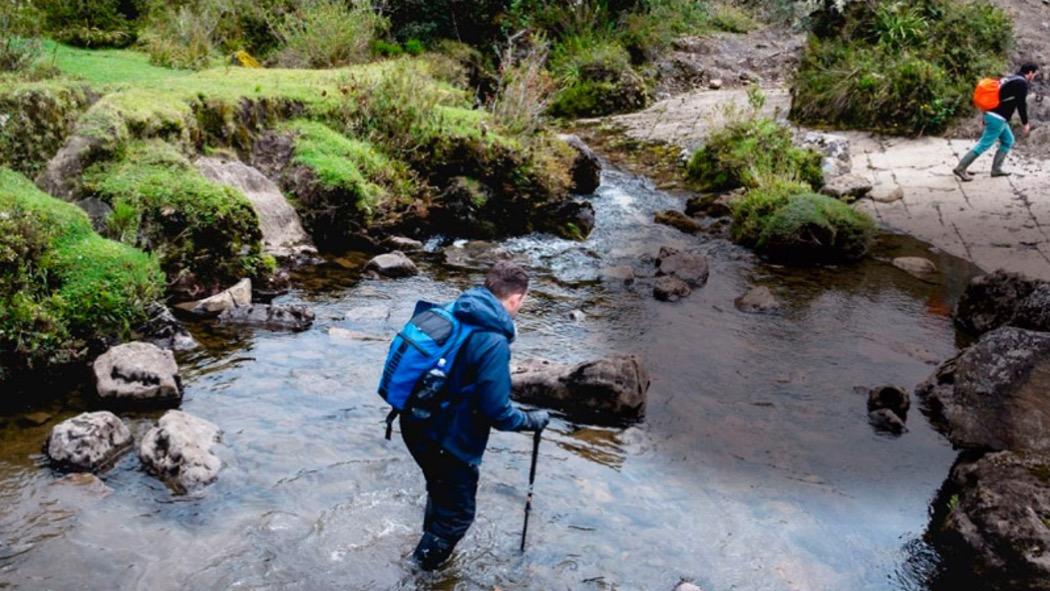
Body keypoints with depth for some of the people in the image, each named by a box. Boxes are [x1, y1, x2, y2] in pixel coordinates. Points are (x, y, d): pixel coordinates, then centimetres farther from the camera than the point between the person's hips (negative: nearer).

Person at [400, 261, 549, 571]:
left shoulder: (452, 313, -1)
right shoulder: (494, 343, -26)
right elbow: (496, 412, -23)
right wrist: (531, 420, -5)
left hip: (415, 425, 9)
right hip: (446, 442, -9)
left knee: (440, 492, 33)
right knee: (458, 515, 15)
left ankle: (432, 546, 56)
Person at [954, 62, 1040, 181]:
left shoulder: (1010, 79, 19)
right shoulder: (1022, 83, -10)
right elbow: (1021, 104, -14)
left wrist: (986, 118, 24)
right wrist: (1025, 123, -6)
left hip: (992, 115, 10)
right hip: (997, 118, -10)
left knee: (1008, 140, 18)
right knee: (984, 144, -8)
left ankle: (996, 169, 16)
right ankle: (961, 168, -9)